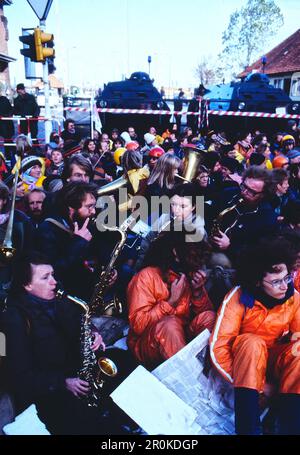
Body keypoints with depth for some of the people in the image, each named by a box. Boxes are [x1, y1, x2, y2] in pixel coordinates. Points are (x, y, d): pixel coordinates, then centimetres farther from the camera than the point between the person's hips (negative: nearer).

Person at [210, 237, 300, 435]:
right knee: (253, 343, -35)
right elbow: (218, 347, -24)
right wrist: (256, 384, -24)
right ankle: (249, 429, -34)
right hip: (243, 358, -3)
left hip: (275, 360, 3)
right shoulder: (239, 297, -22)